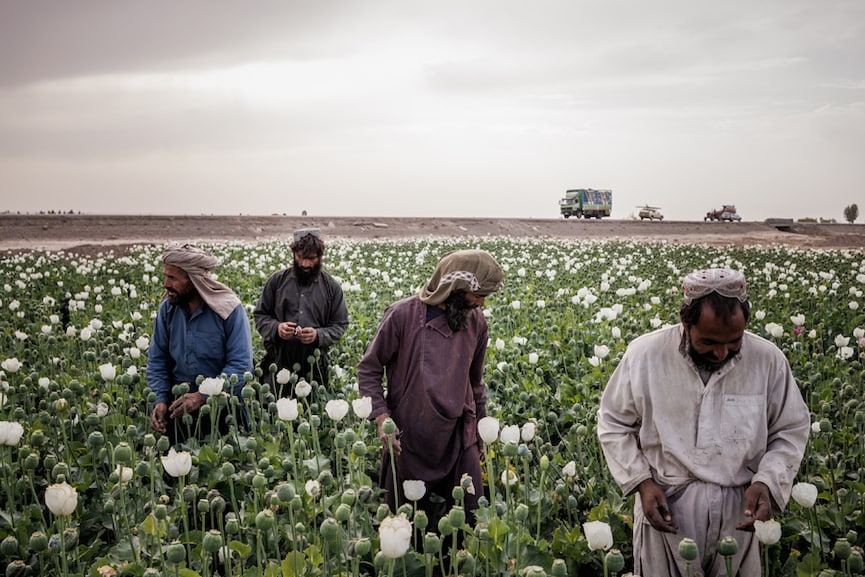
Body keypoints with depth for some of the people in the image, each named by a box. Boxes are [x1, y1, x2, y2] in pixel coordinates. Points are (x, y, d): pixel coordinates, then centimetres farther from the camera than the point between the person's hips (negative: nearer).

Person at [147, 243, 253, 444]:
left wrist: (203, 396, -27)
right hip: (178, 403, 4)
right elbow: (157, 359, 5)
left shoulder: (229, 309, -15)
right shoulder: (167, 308, -1)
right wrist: (160, 399, -10)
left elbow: (241, 365, -19)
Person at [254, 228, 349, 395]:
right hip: (277, 363, 0)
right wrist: (276, 327, -11)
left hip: (314, 367, 0)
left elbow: (340, 325, 6)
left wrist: (318, 335, -13)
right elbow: (260, 315, 10)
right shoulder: (277, 280, 5)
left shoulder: (331, 287, 4)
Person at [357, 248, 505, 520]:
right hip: (409, 439, -3)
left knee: (469, 517, 6)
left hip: (460, 439, 3)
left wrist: (481, 426, 22)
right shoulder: (403, 315, -13)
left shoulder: (476, 322, 2)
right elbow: (368, 370, -5)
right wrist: (382, 418, -16)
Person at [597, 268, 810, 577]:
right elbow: (613, 423, 2)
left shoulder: (768, 361, -8)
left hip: (739, 513, 1)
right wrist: (640, 481, -10)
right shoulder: (644, 355, -11)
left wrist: (767, 482, -12)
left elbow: (792, 430, 4)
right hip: (665, 508, -1)